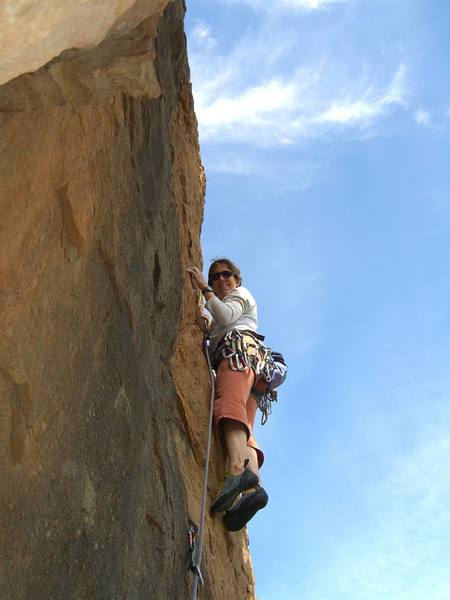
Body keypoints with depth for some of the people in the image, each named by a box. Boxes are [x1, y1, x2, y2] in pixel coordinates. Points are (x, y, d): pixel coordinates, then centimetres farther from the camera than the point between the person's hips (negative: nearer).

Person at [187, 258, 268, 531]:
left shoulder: (240, 293, 22)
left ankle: (238, 468, -63)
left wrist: (203, 288, 5)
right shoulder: (223, 307, 46)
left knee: (228, 404, -36)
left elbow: (226, 316, 0)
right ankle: (253, 487, -44)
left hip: (240, 350, -8)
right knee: (243, 430, -19)